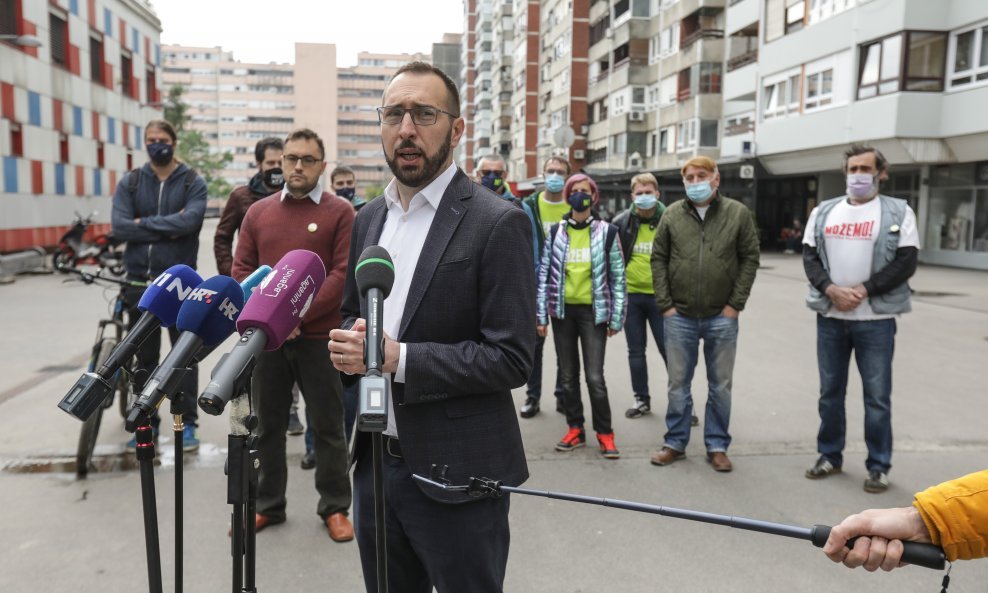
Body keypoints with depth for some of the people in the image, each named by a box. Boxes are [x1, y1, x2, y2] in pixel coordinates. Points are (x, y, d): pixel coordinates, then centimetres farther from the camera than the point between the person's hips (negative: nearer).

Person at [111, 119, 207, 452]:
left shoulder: (193, 183, 1)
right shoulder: (130, 183, 7)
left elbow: (189, 221, -17)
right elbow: (119, 227, -7)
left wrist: (144, 223, -11)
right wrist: (168, 228, -12)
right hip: (140, 282, 3)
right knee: (144, 356, 11)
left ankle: (187, 422, 15)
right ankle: (146, 422, 23)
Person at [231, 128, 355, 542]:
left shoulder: (340, 212, -1)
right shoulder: (258, 212, 11)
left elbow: (344, 273, -9)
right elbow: (241, 270, 8)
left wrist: (298, 313, -16)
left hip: (318, 336, -3)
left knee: (327, 426, 7)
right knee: (268, 424, 13)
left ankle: (335, 507, 21)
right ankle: (268, 505, 29)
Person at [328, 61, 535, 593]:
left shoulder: (498, 223, -13)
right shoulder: (369, 218, 8)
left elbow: (511, 358, -17)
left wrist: (397, 357, -22)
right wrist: (349, 345, -5)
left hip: (454, 474, -6)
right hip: (375, 463, 6)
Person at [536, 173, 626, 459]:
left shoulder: (606, 232, 0)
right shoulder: (556, 232, 4)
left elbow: (617, 277, 2)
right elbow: (545, 273, 5)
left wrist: (616, 317, -2)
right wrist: (541, 315, 1)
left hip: (593, 311, -2)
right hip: (562, 310, 3)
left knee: (595, 377, -6)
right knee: (568, 376, 10)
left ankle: (605, 433, 10)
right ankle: (575, 429, 24)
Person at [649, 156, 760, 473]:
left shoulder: (738, 213, 0)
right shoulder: (672, 214, 2)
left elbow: (750, 259, 1)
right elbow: (658, 259, 4)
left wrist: (735, 304, -6)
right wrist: (665, 304, -3)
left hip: (721, 317, -1)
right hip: (679, 316, 1)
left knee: (720, 386, 9)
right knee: (678, 384, 10)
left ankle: (717, 446, 23)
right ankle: (676, 442, 24)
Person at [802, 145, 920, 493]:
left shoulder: (898, 212, 1)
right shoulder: (824, 212, 10)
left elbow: (906, 263, -7)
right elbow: (810, 257, 4)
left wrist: (863, 290, -16)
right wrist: (832, 290, -12)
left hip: (876, 319, -3)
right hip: (830, 317, 3)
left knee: (877, 395, 2)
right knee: (830, 391, 12)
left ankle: (878, 466, 15)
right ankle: (830, 456, 25)